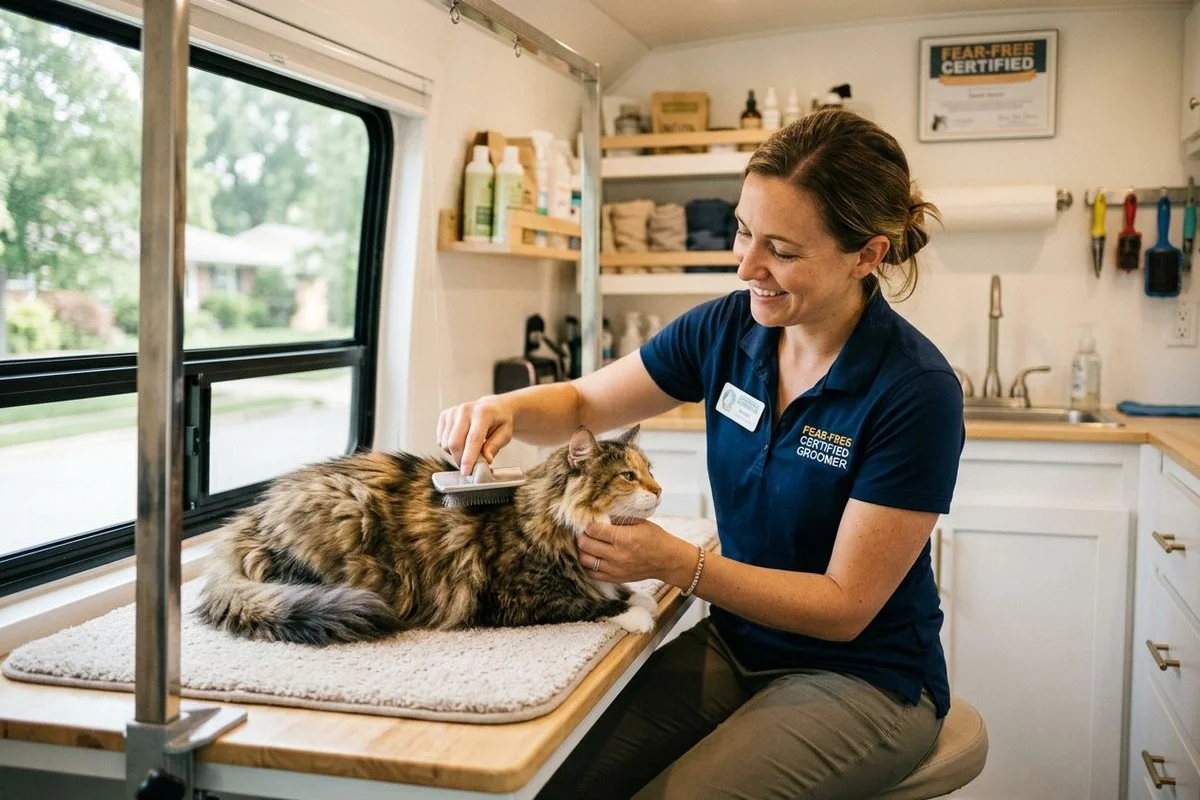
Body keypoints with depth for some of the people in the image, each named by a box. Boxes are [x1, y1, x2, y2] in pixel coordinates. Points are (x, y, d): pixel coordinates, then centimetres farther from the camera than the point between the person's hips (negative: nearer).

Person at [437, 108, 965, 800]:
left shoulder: (915, 392, -21)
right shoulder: (727, 328, -5)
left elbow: (846, 606, -17)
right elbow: (581, 404, 7)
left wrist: (677, 562, -27)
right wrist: (507, 408, -16)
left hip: (865, 677, -4)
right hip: (735, 645, 4)